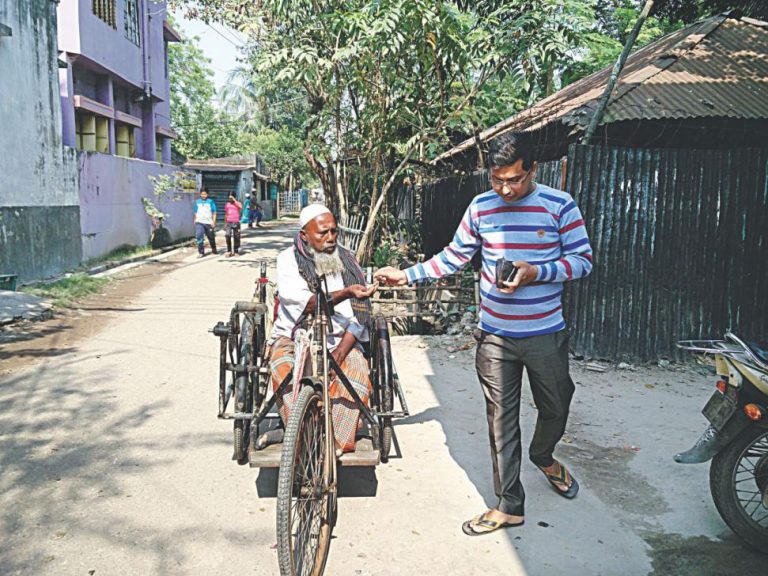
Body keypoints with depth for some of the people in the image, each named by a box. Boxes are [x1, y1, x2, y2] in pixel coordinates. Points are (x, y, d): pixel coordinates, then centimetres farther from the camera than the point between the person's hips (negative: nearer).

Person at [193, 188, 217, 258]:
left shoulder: (210, 202, 1)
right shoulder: (197, 202, 9)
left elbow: (214, 213, 1)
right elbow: (196, 213, 16)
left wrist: (213, 222, -7)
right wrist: (195, 221, 13)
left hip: (208, 223, -1)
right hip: (199, 222, 1)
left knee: (211, 237, 11)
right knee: (199, 236, -15)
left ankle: (214, 250, 34)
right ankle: (201, 252, -9)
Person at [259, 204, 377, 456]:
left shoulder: (347, 261, 8)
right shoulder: (288, 259, 0)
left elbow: (360, 314, 1)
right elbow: (305, 304, -17)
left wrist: (340, 352, -14)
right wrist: (345, 293, -31)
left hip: (340, 340, 2)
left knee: (357, 373, -28)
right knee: (284, 369, -33)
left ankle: (336, 444, -23)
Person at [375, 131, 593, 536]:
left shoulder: (559, 205, -8)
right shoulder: (480, 207, 0)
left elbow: (582, 260, -6)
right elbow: (453, 257, 8)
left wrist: (535, 273, -22)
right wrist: (406, 275, -1)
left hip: (546, 335, -1)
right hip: (495, 336, 1)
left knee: (556, 407, 17)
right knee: (501, 420, 6)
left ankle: (543, 456, 51)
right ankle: (509, 505, 20)